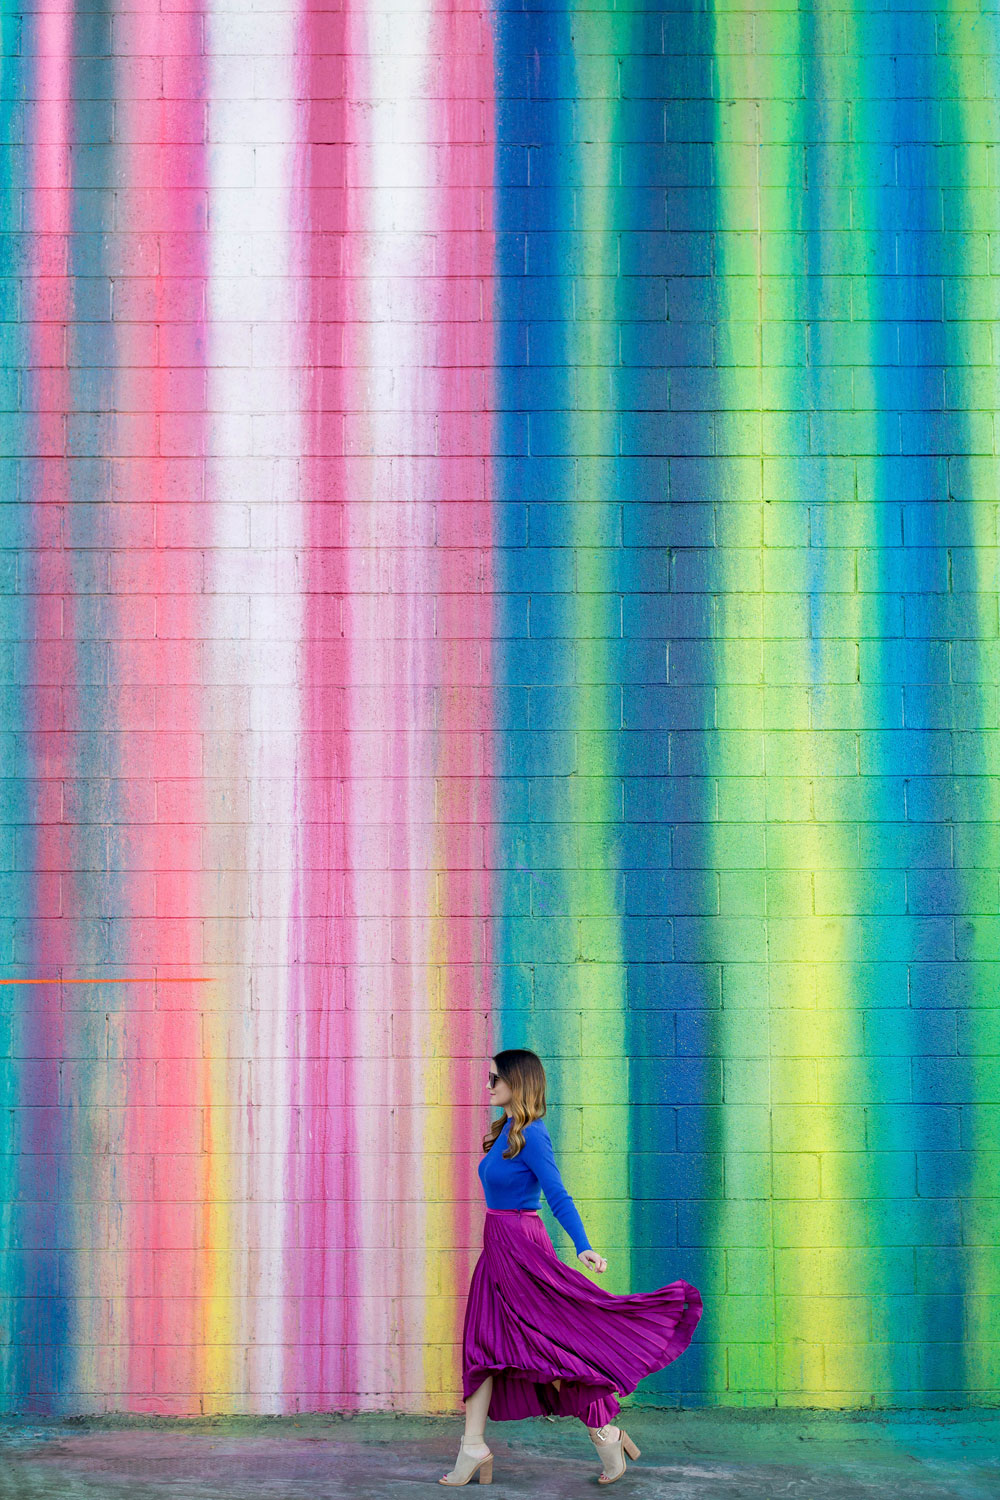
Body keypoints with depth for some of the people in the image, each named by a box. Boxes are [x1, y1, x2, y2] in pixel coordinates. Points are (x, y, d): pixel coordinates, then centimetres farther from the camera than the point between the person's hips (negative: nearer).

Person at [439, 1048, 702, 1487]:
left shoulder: (530, 1136, -15)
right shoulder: (506, 1130, 11)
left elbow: (558, 1197, -20)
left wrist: (583, 1246, -31)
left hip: (521, 1247, -9)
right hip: (497, 1249, 9)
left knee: (556, 1338, -3)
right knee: (482, 1345, 7)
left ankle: (604, 1432, 9)